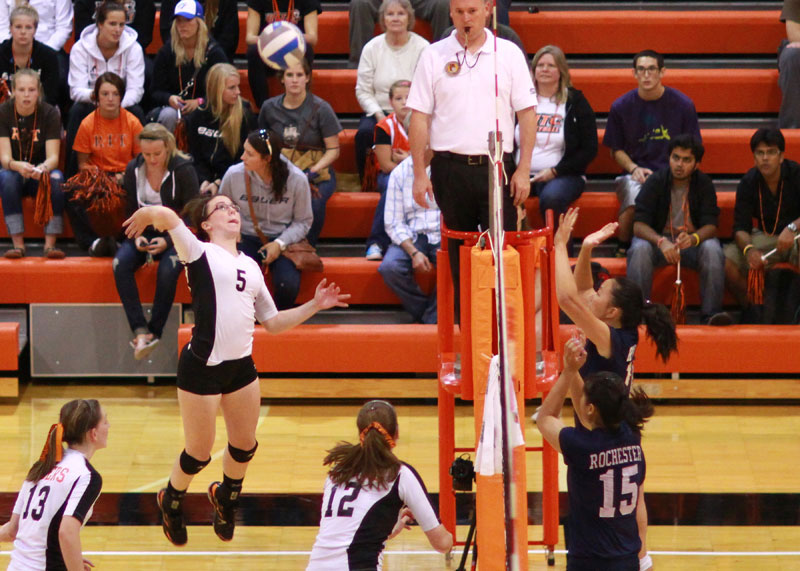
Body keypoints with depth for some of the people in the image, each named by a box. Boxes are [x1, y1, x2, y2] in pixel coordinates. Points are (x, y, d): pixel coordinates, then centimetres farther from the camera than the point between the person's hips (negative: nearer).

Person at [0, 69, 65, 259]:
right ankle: (18, 244, -34)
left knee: (56, 177, -32)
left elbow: (53, 157, -16)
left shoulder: (50, 113, -9)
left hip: (40, 175, 0)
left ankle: (50, 243, -33)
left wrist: (44, 168, -40)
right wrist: (17, 166, -40)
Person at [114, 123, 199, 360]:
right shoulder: (133, 170, 2)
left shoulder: (182, 170, -10)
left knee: (168, 269, -35)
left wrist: (167, 241, -20)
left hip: (174, 236, -4)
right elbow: (130, 212, 10)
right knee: (120, 263, -27)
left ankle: (154, 332, -26)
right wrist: (136, 236, -10)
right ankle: (140, 330, -32)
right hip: (144, 234, 4)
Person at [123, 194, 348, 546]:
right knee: (199, 453, 5)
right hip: (202, 368, -6)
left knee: (245, 446, 15)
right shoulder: (199, 253, -4)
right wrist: (145, 216, -4)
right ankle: (171, 501, 34)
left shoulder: (250, 266, 16)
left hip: (241, 367, 6)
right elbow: (164, 215, -22)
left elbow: (273, 322, 21)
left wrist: (314, 306, 13)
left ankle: (225, 497, 44)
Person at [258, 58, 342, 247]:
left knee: (313, 203, -34)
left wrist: (313, 171, -17)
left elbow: (333, 150, -1)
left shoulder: (320, 109, -3)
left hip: (317, 169, -2)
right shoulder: (270, 107, 7)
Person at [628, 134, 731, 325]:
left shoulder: (703, 184, -3)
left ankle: (711, 312, -34)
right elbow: (638, 224, -13)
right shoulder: (655, 182, -5)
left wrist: (693, 238, -35)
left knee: (712, 250, -32)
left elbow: (711, 225, -10)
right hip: (658, 239, 0)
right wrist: (661, 242, -34)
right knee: (639, 250, -33)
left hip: (693, 240, 0)